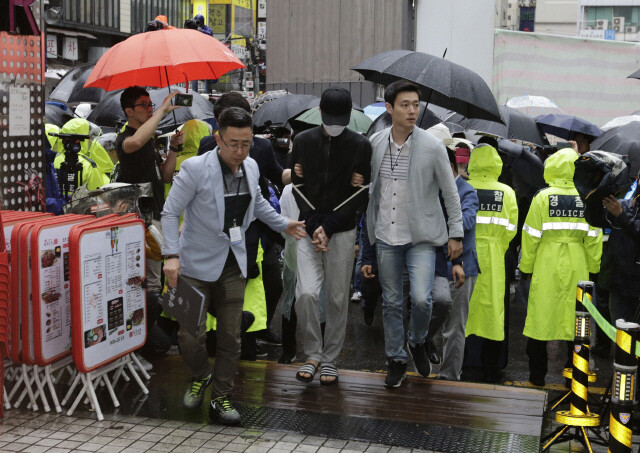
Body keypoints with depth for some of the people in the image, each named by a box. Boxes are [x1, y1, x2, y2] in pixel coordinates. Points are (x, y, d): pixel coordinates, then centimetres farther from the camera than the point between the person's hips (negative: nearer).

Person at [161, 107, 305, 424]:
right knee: (190, 335, -4)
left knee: (230, 338, 6)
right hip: (197, 264, -4)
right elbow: (170, 213, -15)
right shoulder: (195, 168, -16)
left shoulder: (251, 167, 2)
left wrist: (282, 224, 22)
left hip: (233, 264, 5)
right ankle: (200, 377, 28)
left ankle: (220, 398, 22)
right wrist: (171, 255, -24)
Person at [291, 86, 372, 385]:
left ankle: (330, 358, 18)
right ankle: (312, 353, 7)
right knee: (306, 293, -12)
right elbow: (298, 187, 4)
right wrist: (313, 226, -9)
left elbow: (358, 194, -2)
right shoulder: (303, 141, 5)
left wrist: (328, 226, -10)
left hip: (342, 231, -1)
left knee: (338, 298, 3)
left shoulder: (360, 146, 0)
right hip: (309, 229, 1)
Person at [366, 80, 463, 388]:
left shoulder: (432, 146, -8)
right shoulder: (374, 144, 1)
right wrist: (366, 231, 10)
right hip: (386, 238, 3)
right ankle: (396, 361, 25)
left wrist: (456, 234, 0)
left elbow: (450, 193, -1)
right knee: (391, 302, 10)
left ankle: (417, 343, 18)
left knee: (421, 299, -13)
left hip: (421, 237, -3)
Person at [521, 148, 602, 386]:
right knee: (575, 320, 10)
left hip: (547, 267, -1)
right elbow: (593, 238, 2)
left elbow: (532, 236, -4)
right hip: (577, 268, 2)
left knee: (541, 318, 7)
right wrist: (593, 268, 13)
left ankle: (537, 375, 14)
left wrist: (526, 266, 6)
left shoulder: (542, 197, -7)